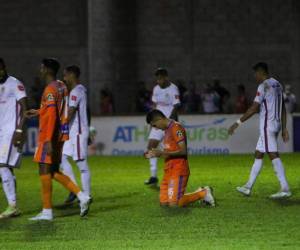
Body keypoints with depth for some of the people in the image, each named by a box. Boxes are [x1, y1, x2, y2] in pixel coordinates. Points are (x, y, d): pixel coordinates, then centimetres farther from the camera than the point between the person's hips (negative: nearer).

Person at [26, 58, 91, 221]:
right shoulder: (61, 87, 13)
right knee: (53, 172, 14)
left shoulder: (50, 90, -15)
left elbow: (52, 116, -22)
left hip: (50, 136, -9)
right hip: (60, 136, 9)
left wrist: (48, 140, -24)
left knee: (44, 171, -3)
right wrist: (38, 112, 31)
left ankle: (47, 212, -1)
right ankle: (81, 196, 5)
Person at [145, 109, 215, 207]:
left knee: (173, 204, -15)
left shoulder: (176, 128, -12)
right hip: (169, 170, 10)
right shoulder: (167, 129, 18)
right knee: (163, 203, 3)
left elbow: (183, 151, -20)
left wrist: (162, 153, -20)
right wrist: (155, 153, 10)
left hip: (178, 170, -10)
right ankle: (199, 193, 15)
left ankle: (203, 194, 3)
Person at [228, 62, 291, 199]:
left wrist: (238, 123, -14)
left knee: (273, 155, -9)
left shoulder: (264, 86, -13)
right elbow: (283, 109, 17)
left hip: (267, 125, -9)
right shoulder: (277, 84, 14)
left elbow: (254, 108, -17)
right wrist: (284, 128, 20)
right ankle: (248, 187, 17)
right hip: (276, 124, 9)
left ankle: (285, 189, -12)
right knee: (258, 154, 13)